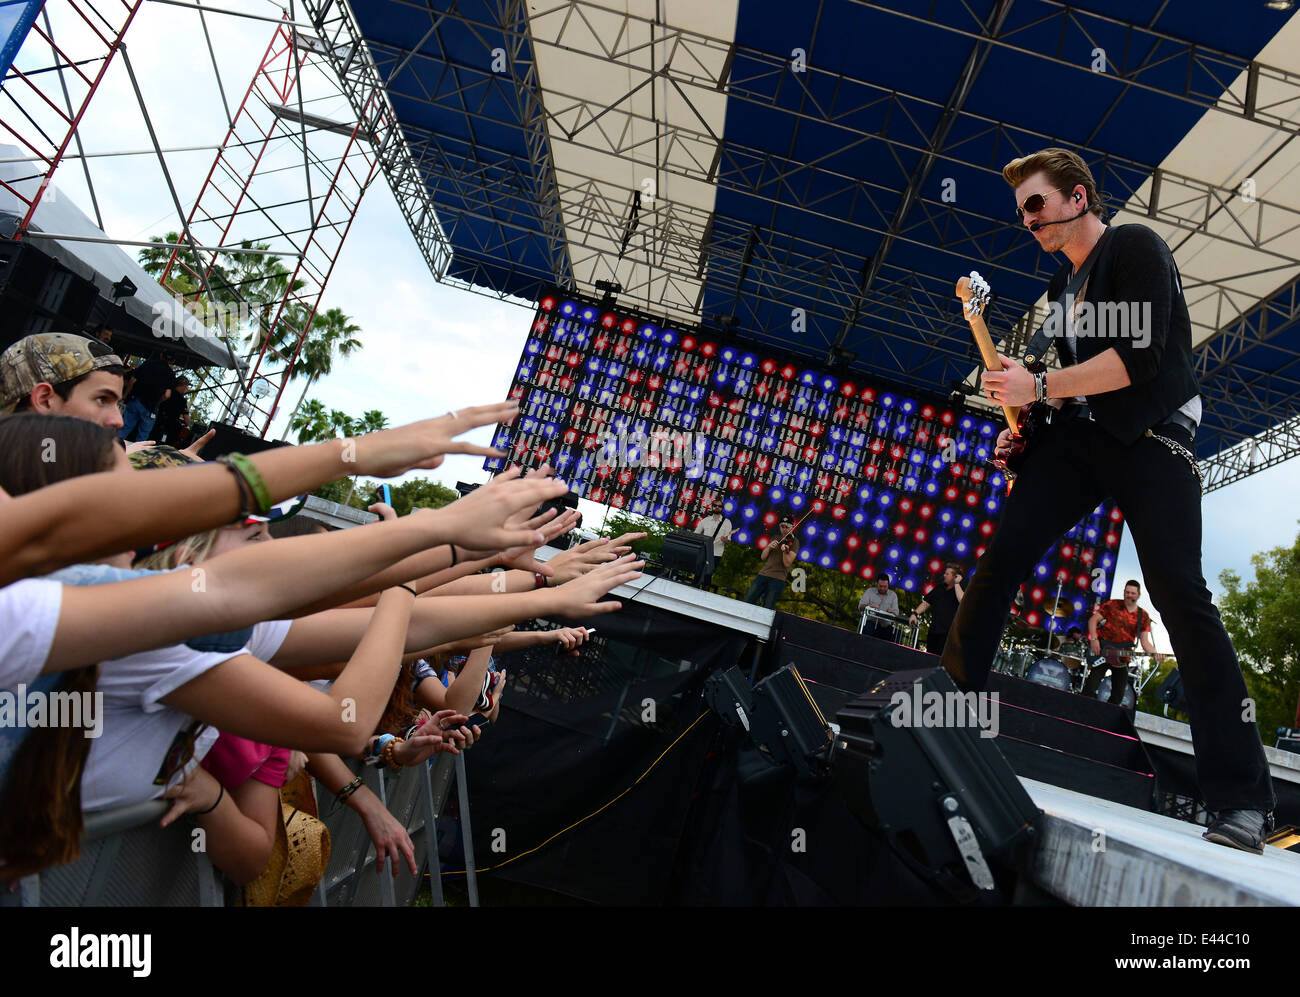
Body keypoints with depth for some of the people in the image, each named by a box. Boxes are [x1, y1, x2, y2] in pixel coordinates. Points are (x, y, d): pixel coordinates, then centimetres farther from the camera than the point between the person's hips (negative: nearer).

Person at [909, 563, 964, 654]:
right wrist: (915, 614, 4)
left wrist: (956, 583, -15)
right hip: (933, 630, 6)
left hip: (948, 633, -6)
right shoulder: (939, 588, 15)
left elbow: (962, 601, -24)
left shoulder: (959, 589, -1)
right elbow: (926, 603, 18)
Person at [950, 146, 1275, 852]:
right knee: (1003, 551, -7)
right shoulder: (1062, 286, 20)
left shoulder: (1135, 247, -5)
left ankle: (1242, 799, -5)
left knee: (1181, 597, -12)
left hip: (1153, 439, -7)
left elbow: (1136, 359, -19)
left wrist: (1039, 386, -16)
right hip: (1080, 435, 7)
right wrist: (1029, 426, 12)